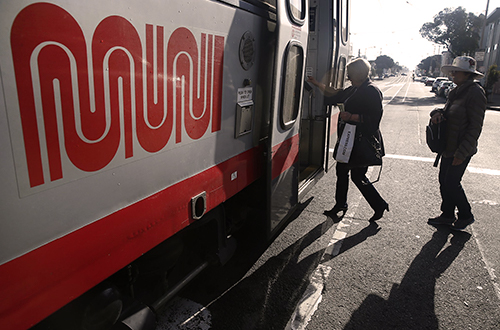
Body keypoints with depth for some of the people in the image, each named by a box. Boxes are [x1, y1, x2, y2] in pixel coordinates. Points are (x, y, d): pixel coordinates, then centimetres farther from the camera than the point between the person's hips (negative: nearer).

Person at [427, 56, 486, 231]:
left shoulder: (475, 93, -17)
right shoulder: (456, 92, 9)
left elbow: (475, 127, -19)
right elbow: (447, 111, 17)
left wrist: (462, 153, -20)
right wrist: (437, 113, -8)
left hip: (462, 149, -8)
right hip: (449, 147, 8)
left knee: (451, 183, 0)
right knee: (444, 181, 13)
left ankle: (466, 216, 22)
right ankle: (447, 215, 28)